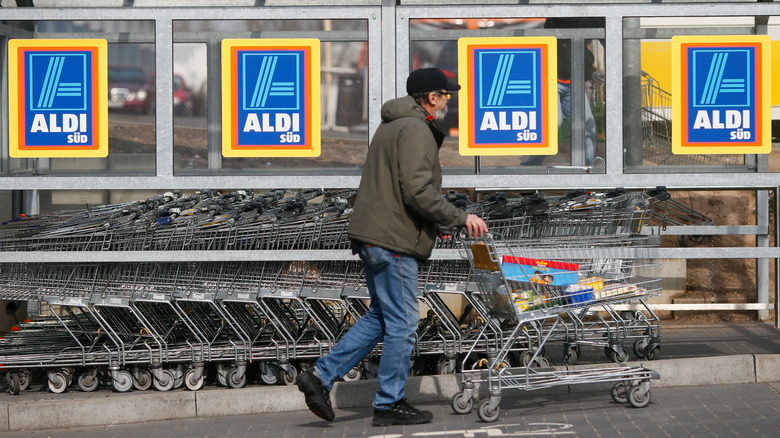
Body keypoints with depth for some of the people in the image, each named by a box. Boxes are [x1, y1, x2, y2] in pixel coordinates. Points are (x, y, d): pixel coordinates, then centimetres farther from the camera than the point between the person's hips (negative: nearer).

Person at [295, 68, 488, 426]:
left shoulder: (390, 126, 20)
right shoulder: (416, 129, -13)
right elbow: (417, 190, -22)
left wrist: (434, 223, 20)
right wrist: (460, 218, -13)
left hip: (372, 235, 10)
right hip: (393, 241, -10)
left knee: (380, 316, 17)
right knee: (402, 322, -1)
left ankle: (321, 376, 12)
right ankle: (389, 404, 7)